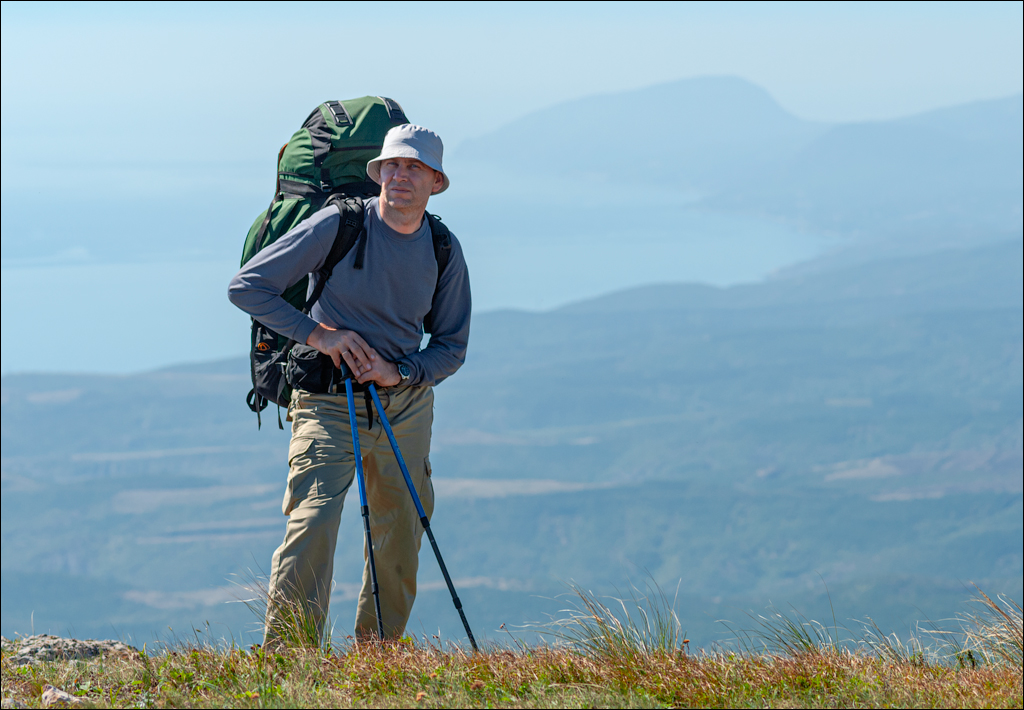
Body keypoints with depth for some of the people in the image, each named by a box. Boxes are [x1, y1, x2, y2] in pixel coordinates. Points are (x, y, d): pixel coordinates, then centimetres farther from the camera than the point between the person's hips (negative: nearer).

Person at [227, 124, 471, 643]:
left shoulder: (444, 252, 1)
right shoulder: (338, 225, -11)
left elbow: (452, 347, 8)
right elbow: (246, 286, -9)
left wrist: (399, 372, -11)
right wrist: (315, 334, -16)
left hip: (406, 404, 5)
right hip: (329, 402, -4)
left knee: (401, 539, 10)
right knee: (312, 523, -20)